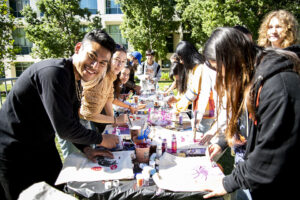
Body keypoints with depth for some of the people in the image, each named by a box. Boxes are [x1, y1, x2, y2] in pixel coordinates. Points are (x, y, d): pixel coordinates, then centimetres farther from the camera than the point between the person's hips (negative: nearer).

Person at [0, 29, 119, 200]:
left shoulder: (75, 79, 2)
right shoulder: (54, 72, -29)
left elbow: (72, 121, 8)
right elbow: (64, 128, -29)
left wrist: (86, 149, -3)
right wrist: (101, 140, -16)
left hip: (44, 147, 9)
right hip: (15, 155, -8)